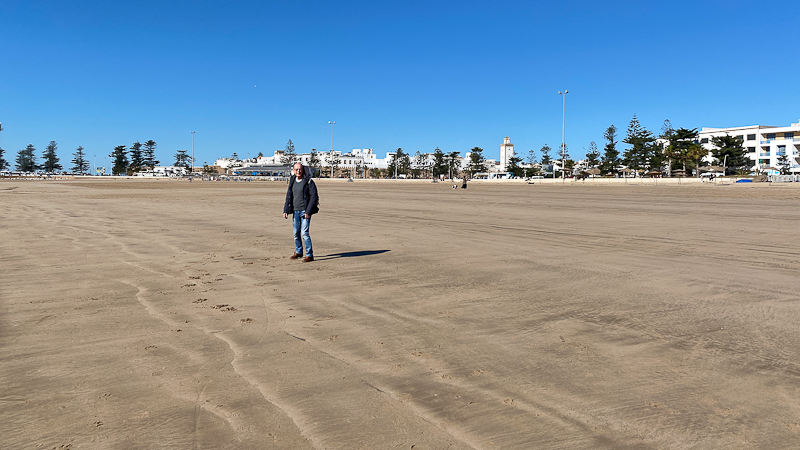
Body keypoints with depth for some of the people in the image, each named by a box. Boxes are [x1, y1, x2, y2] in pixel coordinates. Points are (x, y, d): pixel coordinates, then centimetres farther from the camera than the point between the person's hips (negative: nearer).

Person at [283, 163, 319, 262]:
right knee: (296, 233, 12)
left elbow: (314, 197, -12)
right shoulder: (292, 181, 9)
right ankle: (298, 252, 29)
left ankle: (309, 255, -5)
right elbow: (289, 197, 15)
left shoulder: (309, 181, -9)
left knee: (304, 233, -12)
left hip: (305, 211, -6)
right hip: (295, 211, 6)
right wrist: (286, 210, 7)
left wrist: (308, 211, -17)